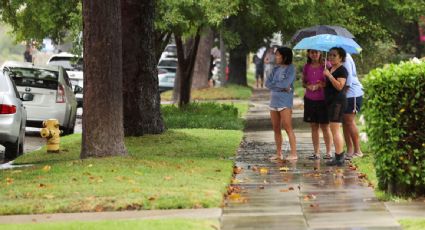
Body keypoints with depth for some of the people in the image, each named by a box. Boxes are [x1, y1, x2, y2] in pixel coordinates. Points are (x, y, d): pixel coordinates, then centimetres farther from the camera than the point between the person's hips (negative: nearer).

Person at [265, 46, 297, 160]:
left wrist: (274, 85, -3)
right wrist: (282, 87, -8)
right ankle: (278, 153, 14)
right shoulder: (276, 69, 13)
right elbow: (267, 83, 3)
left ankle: (294, 153, -9)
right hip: (274, 101, 7)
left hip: (285, 102, -7)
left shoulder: (290, 68, -5)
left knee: (288, 128, -9)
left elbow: (286, 83, -18)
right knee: (276, 129, 8)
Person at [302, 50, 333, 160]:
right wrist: (308, 86, -8)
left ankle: (328, 152, 8)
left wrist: (320, 85, -18)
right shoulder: (306, 67, 7)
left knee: (325, 126, 1)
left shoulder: (325, 65, -5)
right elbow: (303, 82, 13)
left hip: (323, 100, -4)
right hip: (310, 100, 4)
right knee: (314, 126, 7)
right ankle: (316, 152, 13)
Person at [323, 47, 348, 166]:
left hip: (338, 101, -10)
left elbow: (339, 86, -22)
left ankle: (339, 158, -12)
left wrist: (329, 75, -24)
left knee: (335, 129, -12)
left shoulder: (342, 70, -11)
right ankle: (339, 156, 17)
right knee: (334, 130, 12)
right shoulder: (330, 69, 18)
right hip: (330, 101, 10)